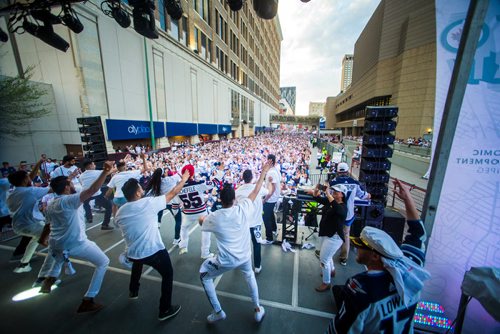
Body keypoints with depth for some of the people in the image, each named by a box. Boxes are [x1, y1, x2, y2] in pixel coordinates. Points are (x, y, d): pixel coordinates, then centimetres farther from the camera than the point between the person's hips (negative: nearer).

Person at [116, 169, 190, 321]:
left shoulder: (120, 212, -1)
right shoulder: (148, 203, -19)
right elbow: (172, 193, -11)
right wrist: (183, 179, 2)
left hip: (132, 253, 7)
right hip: (154, 251, -6)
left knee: (137, 261, 42)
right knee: (168, 274, 17)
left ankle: (133, 291, 60)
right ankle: (165, 310, 25)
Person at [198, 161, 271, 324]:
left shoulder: (214, 217, -22)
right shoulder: (243, 209, -21)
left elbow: (201, 221, 2)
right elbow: (256, 191, -8)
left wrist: (203, 217, 26)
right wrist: (264, 171, 1)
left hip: (226, 261, -2)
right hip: (244, 257, 3)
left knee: (204, 276, 27)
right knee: (250, 275, 37)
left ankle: (218, 312, 35)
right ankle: (258, 310, 45)